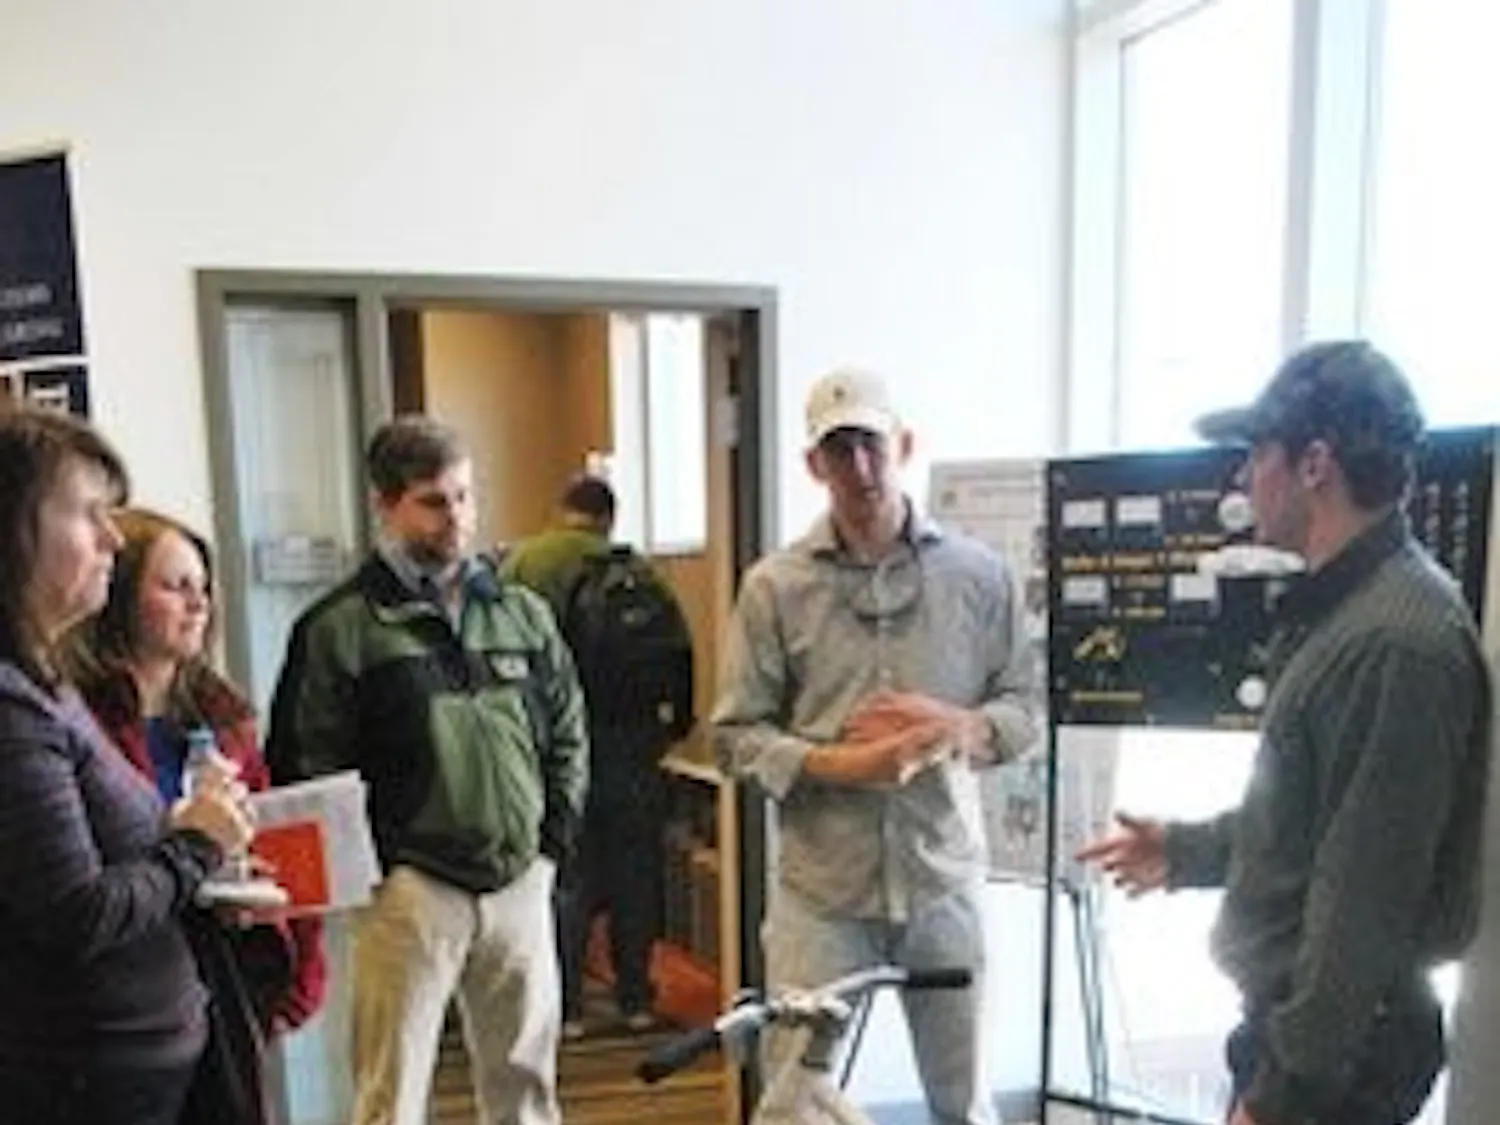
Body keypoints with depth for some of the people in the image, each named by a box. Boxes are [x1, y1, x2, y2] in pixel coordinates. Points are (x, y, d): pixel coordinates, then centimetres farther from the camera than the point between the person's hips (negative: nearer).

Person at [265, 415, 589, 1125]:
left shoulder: (524, 614, 7)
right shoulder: (339, 627, -6)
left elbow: (568, 735, 13)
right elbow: (306, 769, -6)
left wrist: (555, 840, 6)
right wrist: (369, 866, -9)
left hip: (521, 883, 4)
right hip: (409, 891, -4)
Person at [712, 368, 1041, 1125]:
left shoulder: (978, 573, 0)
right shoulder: (774, 586, -4)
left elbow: (1026, 706, 5)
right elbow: (736, 735, -4)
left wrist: (957, 727, -16)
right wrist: (835, 764, -19)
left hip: (943, 881, 2)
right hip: (822, 888, -1)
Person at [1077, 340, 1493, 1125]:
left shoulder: (1398, 639, -25)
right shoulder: (1342, 606, 7)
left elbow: (1364, 898, -25)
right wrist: (1187, 850, 21)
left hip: (1335, 1047, -9)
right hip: (1294, 1016, 9)